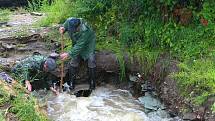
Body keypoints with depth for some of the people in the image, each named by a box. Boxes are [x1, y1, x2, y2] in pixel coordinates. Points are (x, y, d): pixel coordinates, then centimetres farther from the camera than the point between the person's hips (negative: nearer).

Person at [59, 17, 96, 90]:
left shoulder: (85, 31, -41)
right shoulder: (69, 21, -24)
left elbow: (79, 46, -39)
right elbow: (65, 25, 2)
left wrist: (68, 54, -43)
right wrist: (63, 29, -21)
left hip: (88, 43, -5)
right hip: (77, 43, 5)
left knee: (91, 61, -13)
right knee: (73, 61, -5)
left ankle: (92, 83, 3)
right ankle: (71, 83, 4)